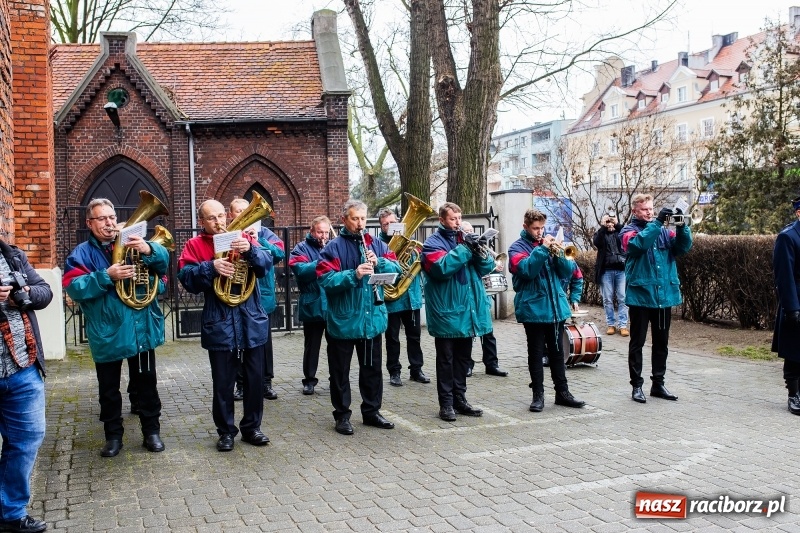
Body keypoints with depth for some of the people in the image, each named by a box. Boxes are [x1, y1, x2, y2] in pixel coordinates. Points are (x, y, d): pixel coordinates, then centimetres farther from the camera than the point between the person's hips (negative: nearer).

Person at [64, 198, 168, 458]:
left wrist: (149, 250, -29)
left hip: (142, 328, 1)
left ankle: (151, 431, 22)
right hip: (107, 333, -1)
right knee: (108, 388, 11)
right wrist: (107, 276, -26)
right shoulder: (82, 253, 0)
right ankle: (113, 435, 24)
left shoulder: (134, 244, 6)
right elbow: (74, 288, -14)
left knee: (146, 383, 10)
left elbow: (163, 260, -7)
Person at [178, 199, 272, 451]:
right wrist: (211, 268, -25)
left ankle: (252, 427, 24)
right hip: (219, 325, -2)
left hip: (252, 322, 2)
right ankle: (226, 431, 20)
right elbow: (186, 278, -10)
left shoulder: (243, 238, 8)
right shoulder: (194, 245, 2)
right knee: (223, 382, 6)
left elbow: (266, 263, -5)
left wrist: (250, 250, -24)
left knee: (255, 378, 10)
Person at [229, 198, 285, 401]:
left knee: (264, 342, 8)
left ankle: (266, 383, 18)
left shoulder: (262, 232, 5)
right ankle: (241, 384, 18)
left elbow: (280, 253, -8)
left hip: (262, 296, 1)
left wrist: (259, 241, -19)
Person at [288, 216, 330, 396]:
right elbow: (301, 271, -17)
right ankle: (309, 380, 17)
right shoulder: (301, 249, 0)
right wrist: (322, 262, -26)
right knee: (312, 344, 7)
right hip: (313, 305, -3)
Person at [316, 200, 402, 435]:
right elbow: (325, 279, -18)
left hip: (373, 318, 4)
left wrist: (379, 263, -17)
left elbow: (396, 268, 1)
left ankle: (372, 411, 28)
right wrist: (353, 275, -30)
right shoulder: (334, 247, -7)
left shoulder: (376, 244, 8)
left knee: (372, 368, 14)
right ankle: (342, 415, 18)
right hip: (343, 321, -4)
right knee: (340, 371, 6)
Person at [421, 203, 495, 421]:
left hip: (467, 309, 6)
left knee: (463, 358, 13)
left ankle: (460, 399, 22)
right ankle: (446, 403, 7)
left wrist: (479, 251, -14)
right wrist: (465, 248, -23)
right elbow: (442, 267, -23)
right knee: (446, 359, 2)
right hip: (446, 311, -6)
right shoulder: (433, 243, -5)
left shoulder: (466, 238, 13)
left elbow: (486, 267, 6)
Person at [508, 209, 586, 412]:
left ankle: (562, 392, 20)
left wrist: (558, 254, -11)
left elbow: (568, 271, 7)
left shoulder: (549, 243, 12)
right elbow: (526, 269, -21)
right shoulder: (517, 247, -2)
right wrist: (542, 248, -23)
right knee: (536, 353, 3)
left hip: (557, 307, 5)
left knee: (557, 352, 12)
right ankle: (538, 395, 10)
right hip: (533, 309, -5)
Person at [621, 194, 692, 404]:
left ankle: (658, 383, 22)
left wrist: (681, 226, -17)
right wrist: (657, 222, -27)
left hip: (665, 295, 4)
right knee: (637, 342, 3)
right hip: (640, 295, -4)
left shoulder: (664, 229, 11)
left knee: (661, 342, 12)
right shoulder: (629, 230, -1)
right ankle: (636, 385, 10)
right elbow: (639, 244, -23)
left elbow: (683, 247, -2)